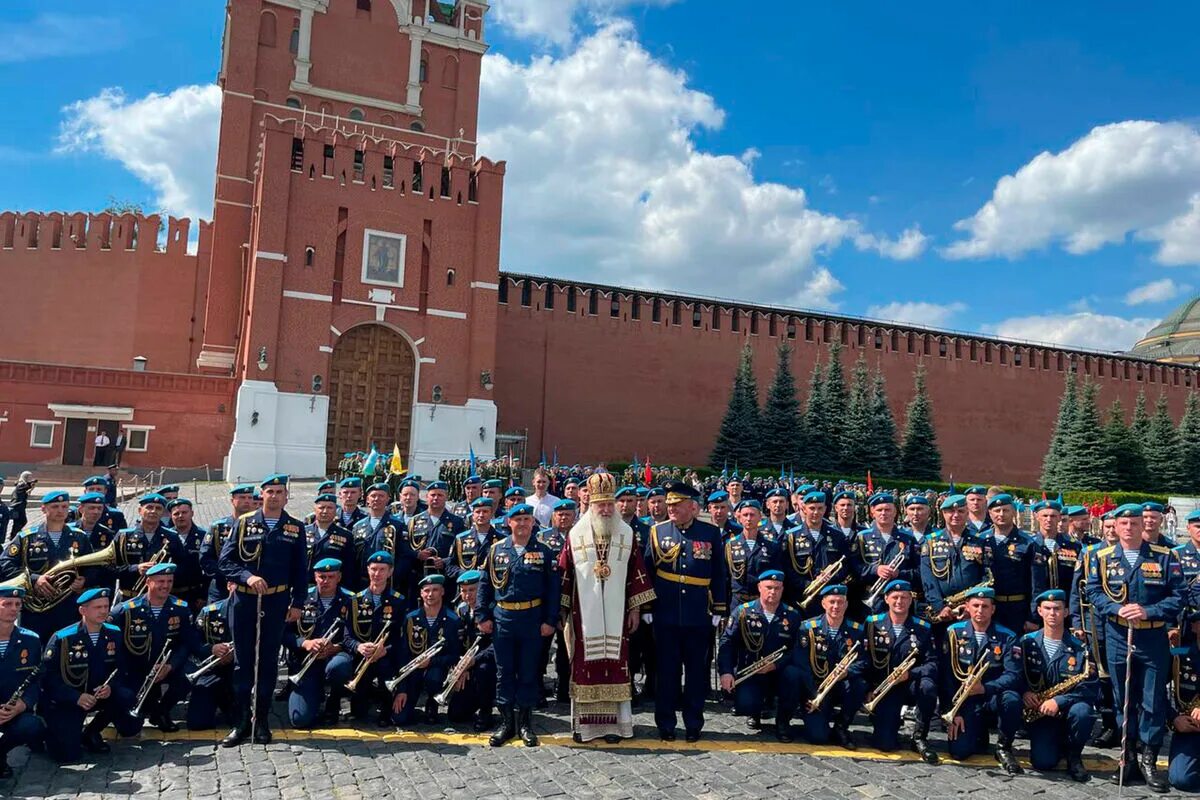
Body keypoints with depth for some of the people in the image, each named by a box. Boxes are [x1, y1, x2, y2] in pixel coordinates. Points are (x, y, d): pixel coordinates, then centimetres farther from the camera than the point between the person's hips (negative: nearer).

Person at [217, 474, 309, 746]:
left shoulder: (295, 528, 3)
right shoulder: (244, 523, 2)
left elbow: (301, 570, 5)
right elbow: (225, 562, -2)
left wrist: (297, 603, 1)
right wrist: (247, 577, -17)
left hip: (276, 603, 0)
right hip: (244, 601, 0)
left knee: (268, 661, 7)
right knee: (243, 661, 6)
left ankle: (261, 720, 18)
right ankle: (242, 720, 16)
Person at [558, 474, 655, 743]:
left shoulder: (627, 535, 4)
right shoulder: (576, 535, 2)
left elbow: (636, 572, 5)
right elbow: (564, 575, 4)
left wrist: (635, 608, 2)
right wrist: (563, 612, 3)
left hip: (616, 616, 1)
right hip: (584, 616, 0)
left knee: (615, 666, 2)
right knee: (584, 666, 3)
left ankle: (613, 722, 12)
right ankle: (584, 723, 13)